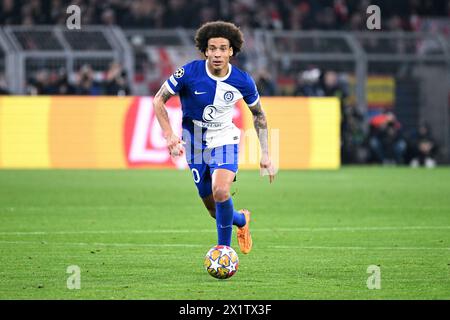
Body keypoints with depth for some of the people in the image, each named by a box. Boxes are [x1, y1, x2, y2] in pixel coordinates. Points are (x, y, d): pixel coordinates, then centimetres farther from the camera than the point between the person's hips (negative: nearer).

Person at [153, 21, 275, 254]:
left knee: (221, 192, -27)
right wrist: (169, 134, -22)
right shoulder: (189, 73, -19)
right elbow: (158, 100, -9)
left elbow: (258, 114, 4)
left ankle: (224, 249, -9)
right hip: (195, 144, 1)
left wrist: (265, 154, 3)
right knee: (214, 209, 6)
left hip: (225, 141, -1)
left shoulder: (242, 81, -13)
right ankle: (241, 220, 41)